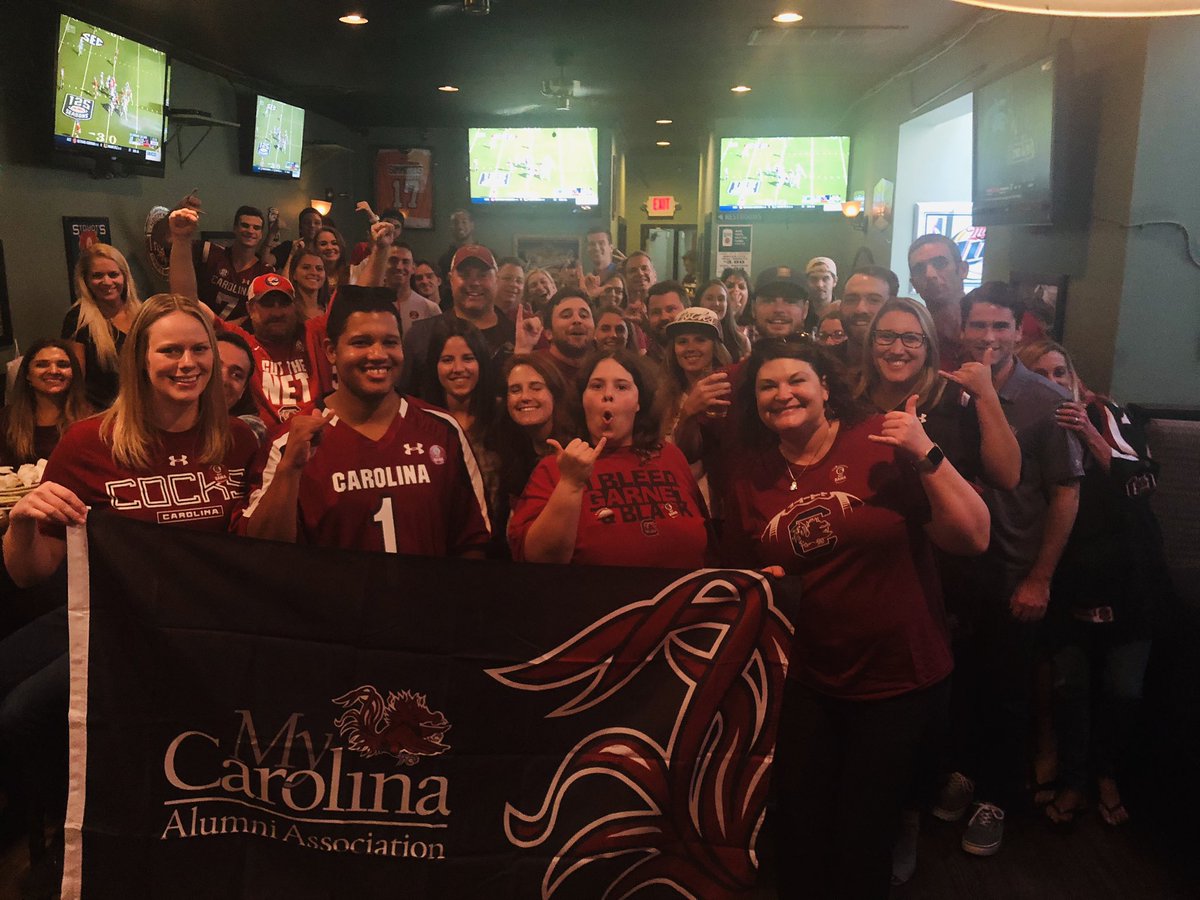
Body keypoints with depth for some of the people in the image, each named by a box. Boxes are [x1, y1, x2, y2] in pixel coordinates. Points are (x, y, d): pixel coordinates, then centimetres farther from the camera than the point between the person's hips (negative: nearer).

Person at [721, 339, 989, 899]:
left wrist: (926, 454, -26)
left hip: (899, 678, -3)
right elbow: (740, 572, 12)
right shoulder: (751, 475, -1)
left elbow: (973, 538, -17)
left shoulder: (883, 445, -14)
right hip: (803, 681, 3)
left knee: (862, 833, 13)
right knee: (800, 828, 14)